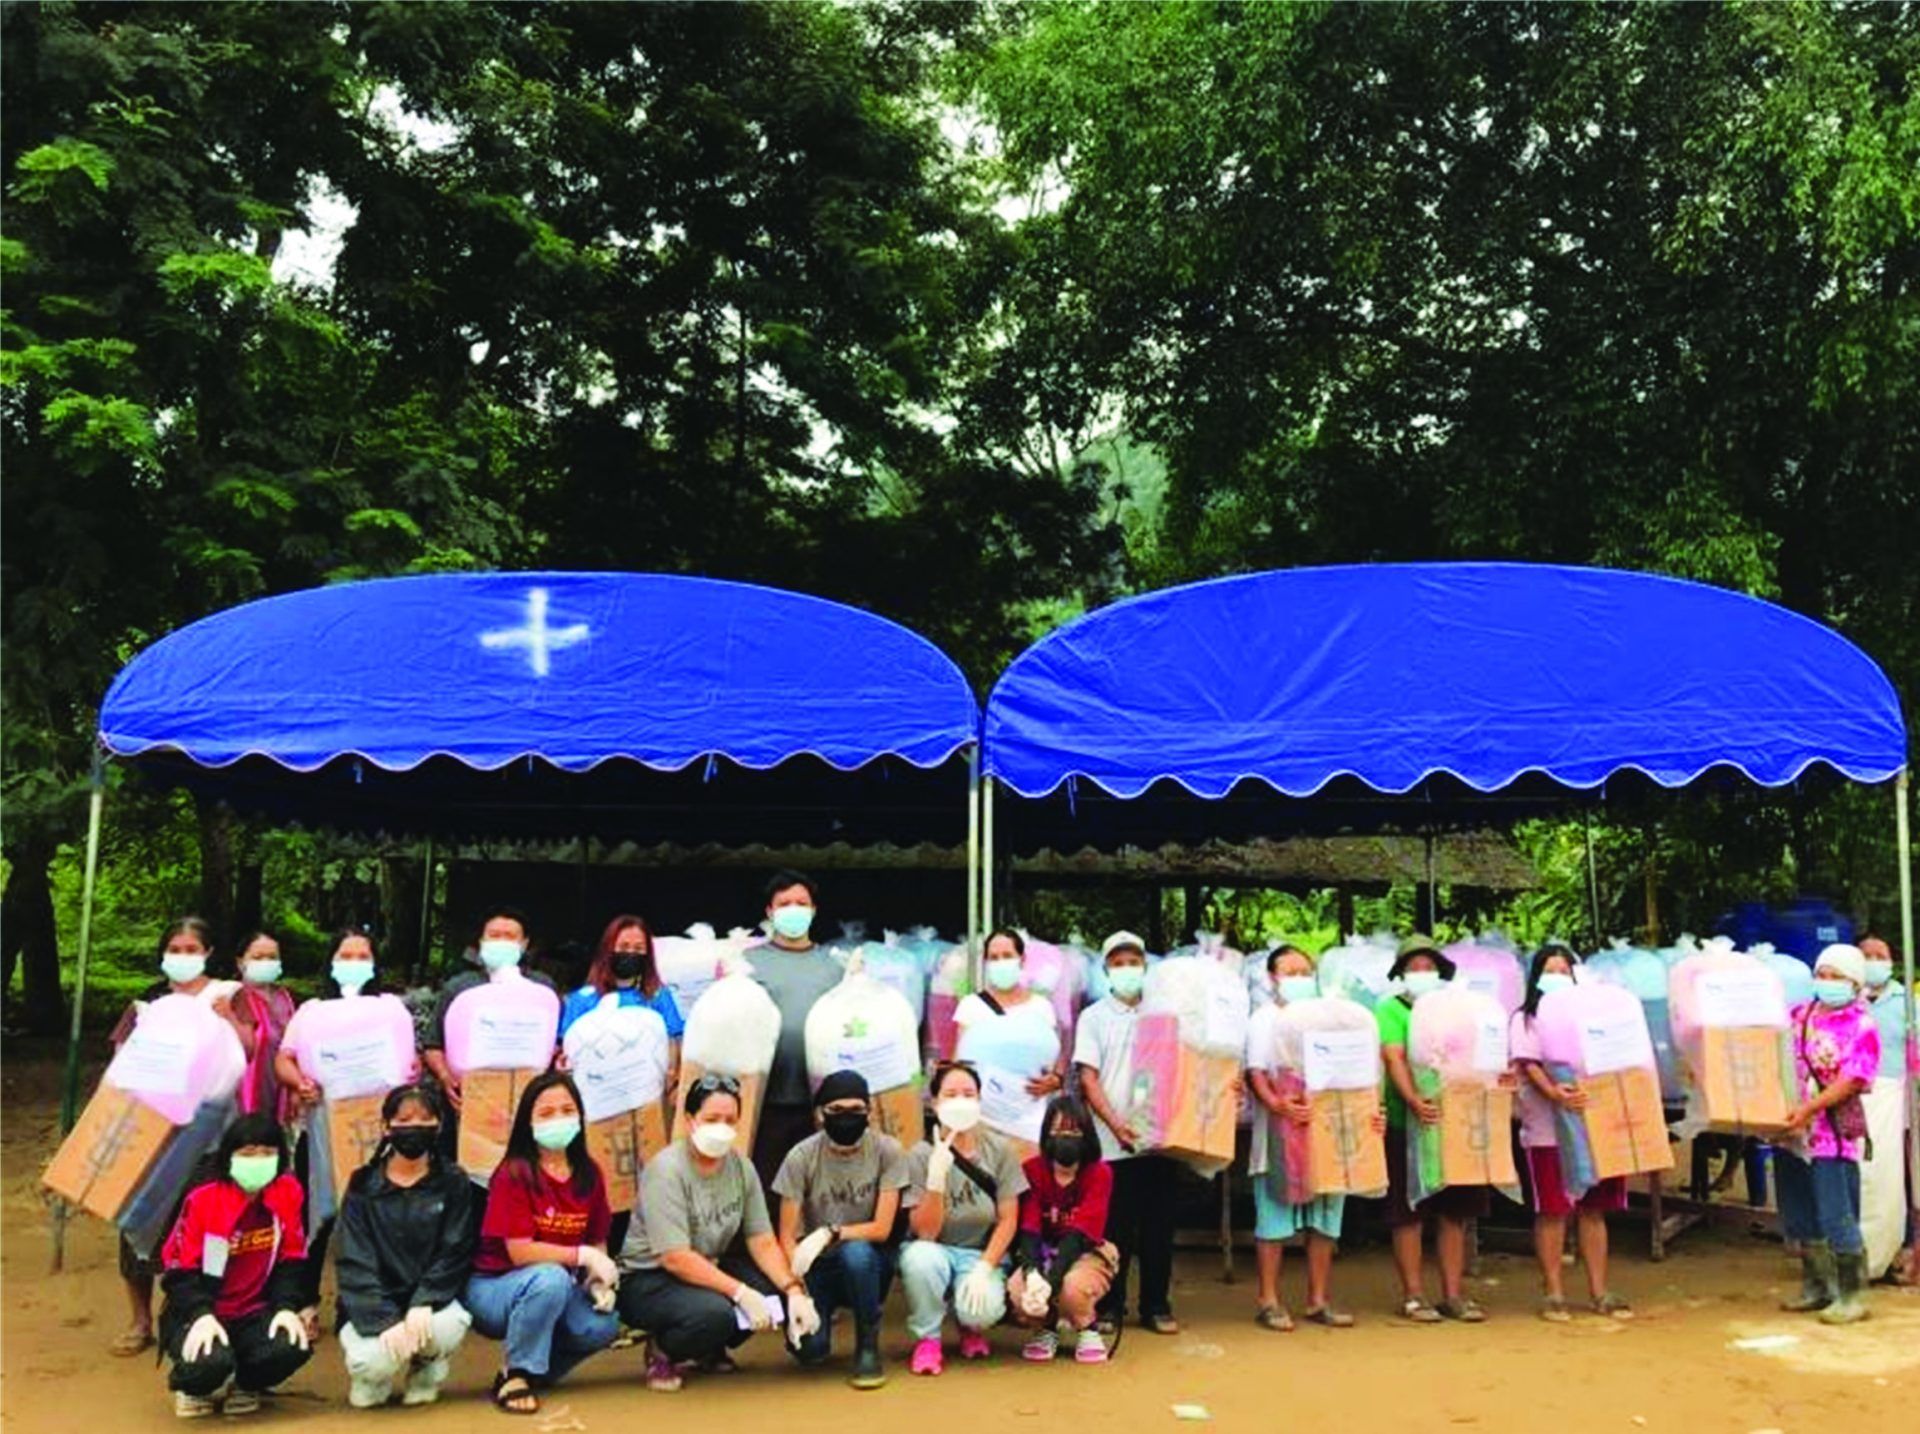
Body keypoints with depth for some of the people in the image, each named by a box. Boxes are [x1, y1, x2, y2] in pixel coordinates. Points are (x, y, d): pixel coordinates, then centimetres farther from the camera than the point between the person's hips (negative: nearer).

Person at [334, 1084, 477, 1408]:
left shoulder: (454, 1182, -1)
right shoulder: (363, 1185, -3)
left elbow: (455, 1254, -6)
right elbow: (355, 1264, -9)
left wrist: (423, 1303, -23)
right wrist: (386, 1321, -22)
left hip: (428, 1301, 1)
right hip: (373, 1309, -1)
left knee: (451, 1325, -32)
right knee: (371, 1362, -30)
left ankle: (426, 1371, 5)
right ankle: (374, 1374, 10)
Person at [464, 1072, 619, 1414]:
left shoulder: (589, 1174, 0)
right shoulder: (515, 1173, -17)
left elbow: (598, 1244, 5)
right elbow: (520, 1252, -22)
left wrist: (600, 1279, -14)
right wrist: (582, 1256, -22)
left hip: (558, 1289, 5)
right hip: (493, 1288, -5)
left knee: (603, 1325, -23)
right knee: (551, 1277, -36)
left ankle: (537, 1367, 7)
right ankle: (514, 1373, -14)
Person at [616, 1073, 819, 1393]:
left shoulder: (741, 1167, -2)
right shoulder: (666, 1170, -22)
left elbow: (763, 1242, -4)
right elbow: (675, 1259, -27)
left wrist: (794, 1290, -21)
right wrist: (741, 1292, -33)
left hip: (707, 1270, 7)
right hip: (647, 1279, -7)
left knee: (775, 1289, -19)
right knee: (713, 1312, -35)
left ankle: (709, 1350, 8)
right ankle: (662, 1352, -2)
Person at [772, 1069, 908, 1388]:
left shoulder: (887, 1151, -11)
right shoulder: (801, 1157, -11)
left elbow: (881, 1229, -13)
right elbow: (787, 1237, -9)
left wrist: (829, 1234, -27)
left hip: (866, 1262, -1)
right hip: (818, 1265, 1)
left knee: (855, 1252, -36)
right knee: (809, 1348, -23)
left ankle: (868, 1347, -12)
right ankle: (823, 1316, 15)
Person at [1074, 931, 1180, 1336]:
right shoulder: (1094, 1017, 5)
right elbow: (1088, 1079, -2)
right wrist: (1115, 1123, -16)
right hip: (1113, 1142, -2)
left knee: (1159, 1226, 6)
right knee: (1114, 1227, 2)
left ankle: (1156, 1305, 16)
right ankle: (1110, 1306, 13)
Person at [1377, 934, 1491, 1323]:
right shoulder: (1391, 1009, 0)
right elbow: (1394, 1058, -14)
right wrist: (1412, 1099, -29)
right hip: (1407, 1125, -5)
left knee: (1454, 1213, 9)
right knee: (1409, 1215, 1)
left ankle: (1454, 1294, 16)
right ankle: (1413, 1295, 8)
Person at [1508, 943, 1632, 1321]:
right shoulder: (1526, 1019, 4)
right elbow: (1529, 1065, -9)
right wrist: (1554, 1092, -28)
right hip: (1547, 1130, -4)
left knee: (1594, 1210, 7)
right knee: (1552, 1212, -2)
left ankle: (1599, 1292, 14)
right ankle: (1553, 1294, 4)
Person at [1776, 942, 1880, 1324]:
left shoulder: (1862, 1026, -7)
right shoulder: (1797, 1016, 11)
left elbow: (1852, 1081, -16)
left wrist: (1809, 1108, -24)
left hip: (1834, 1135, -6)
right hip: (1791, 1132, 6)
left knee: (1837, 1220, -4)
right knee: (1800, 1218, 15)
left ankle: (1852, 1296, 8)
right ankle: (1816, 1286, 29)